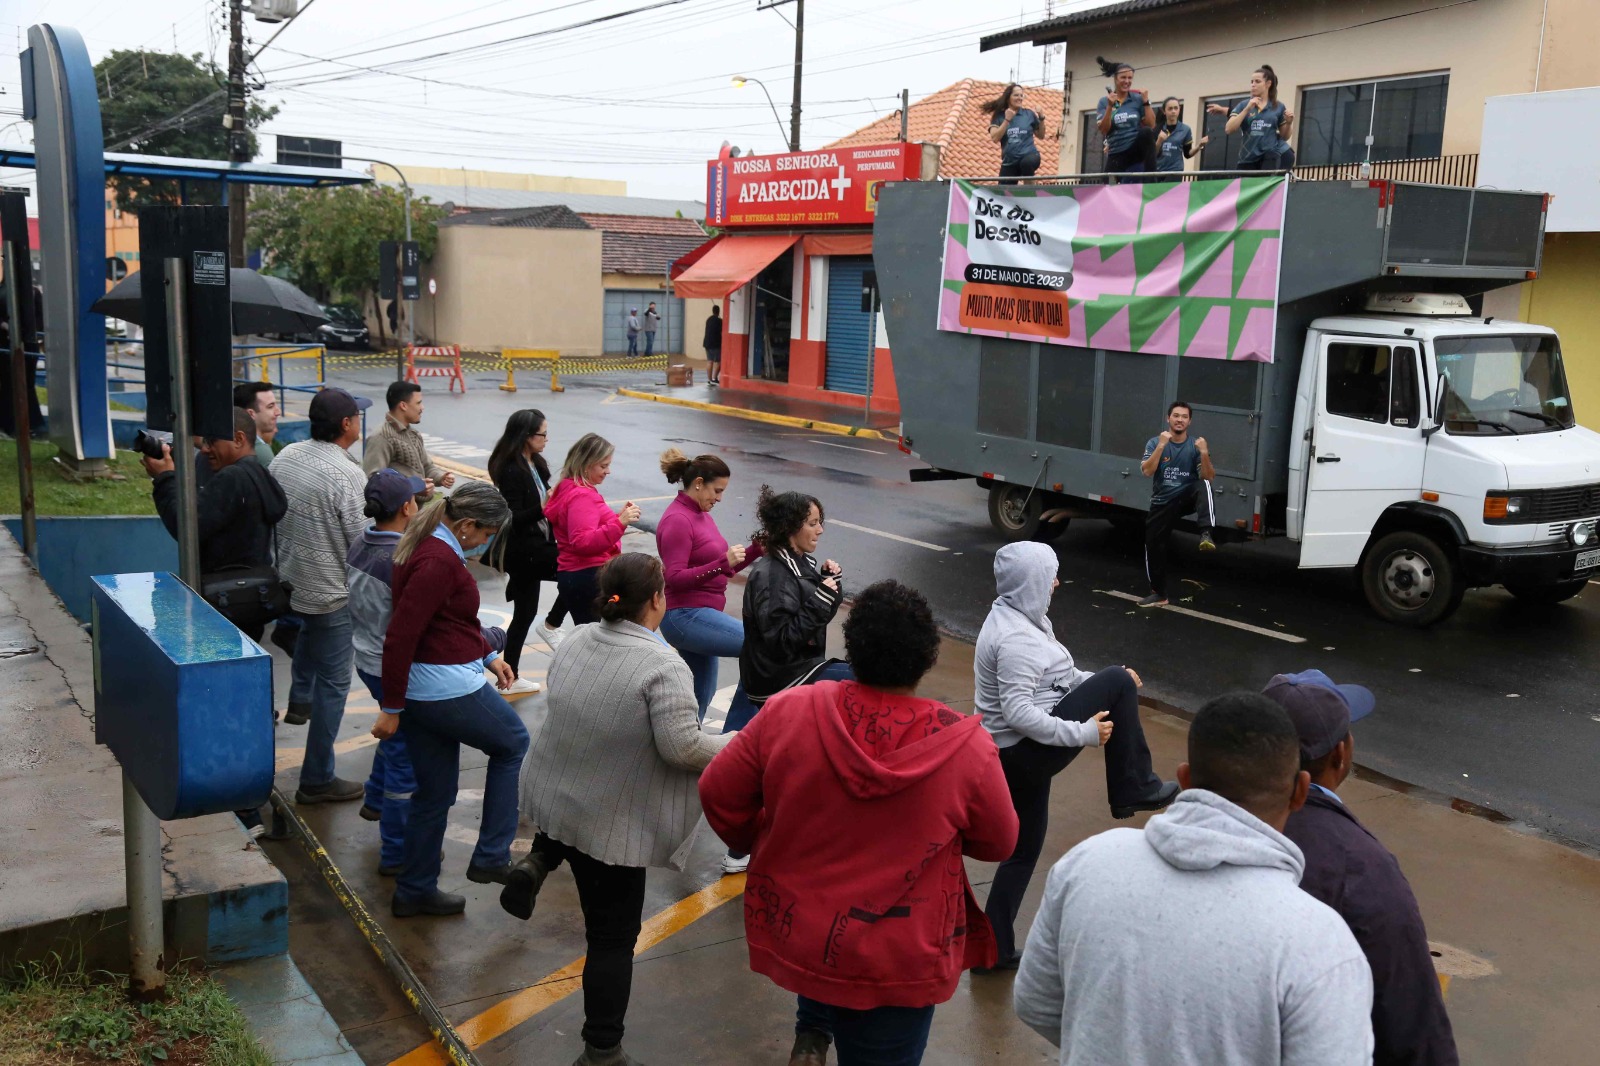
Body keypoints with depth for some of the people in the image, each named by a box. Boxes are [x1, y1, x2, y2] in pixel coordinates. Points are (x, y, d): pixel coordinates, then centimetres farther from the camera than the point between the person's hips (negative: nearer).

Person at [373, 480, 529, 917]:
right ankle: (490, 858, 16)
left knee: (434, 793, 19)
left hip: (421, 693, 9)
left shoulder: (435, 547, 10)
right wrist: (391, 709, -18)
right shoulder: (438, 562, -21)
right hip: (448, 689, -9)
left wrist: (488, 656, 20)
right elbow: (399, 637, -23)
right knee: (513, 744, 13)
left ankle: (414, 891, 29)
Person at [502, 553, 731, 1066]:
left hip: (553, 793, 6)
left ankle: (538, 860, 15)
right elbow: (681, 747, -26)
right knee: (613, 936, 8)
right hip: (612, 822, -6)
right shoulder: (662, 665, -23)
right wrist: (734, 745, -10)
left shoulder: (575, 641, -1)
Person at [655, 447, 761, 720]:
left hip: (699, 614, 10)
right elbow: (674, 578, -20)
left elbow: (720, 570, 16)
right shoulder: (677, 520, -14)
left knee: (701, 694, 15)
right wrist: (723, 562, -28)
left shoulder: (701, 515, 14)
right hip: (686, 616, -10)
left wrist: (755, 550, 2)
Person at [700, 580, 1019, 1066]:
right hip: (896, 961, -2)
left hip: (793, 935, 3)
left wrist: (761, 842, 13)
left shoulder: (787, 711, -17)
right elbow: (998, 844, -4)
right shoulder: (968, 748, -20)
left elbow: (718, 795, -6)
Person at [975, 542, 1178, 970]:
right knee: (1118, 682, -7)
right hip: (1029, 751, -10)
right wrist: (1083, 733, -22)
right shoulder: (1017, 638, -22)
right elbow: (1018, 712, -27)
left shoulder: (1014, 620, 10)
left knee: (1023, 850, 19)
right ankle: (1133, 789, 2)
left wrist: (1099, 685, 13)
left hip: (1014, 755, 10)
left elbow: (1050, 678, 19)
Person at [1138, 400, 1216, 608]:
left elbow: (1208, 477, -14)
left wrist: (1204, 454, -30)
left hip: (1187, 497, -2)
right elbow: (1147, 471, -20)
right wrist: (1161, 446, -28)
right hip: (1162, 503, 2)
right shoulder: (1155, 443, -5)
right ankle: (1159, 594, 19)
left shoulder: (1195, 446, -5)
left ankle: (1206, 534, -47)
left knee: (1203, 485, -33)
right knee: (1153, 545, 3)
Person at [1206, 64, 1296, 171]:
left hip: (1272, 154, -2)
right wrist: (1247, 109, -12)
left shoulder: (1278, 107, 6)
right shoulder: (1243, 105, 6)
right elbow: (1229, 129, -7)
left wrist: (1289, 122, -8)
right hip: (1249, 158, 2)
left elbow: (1284, 137, 11)